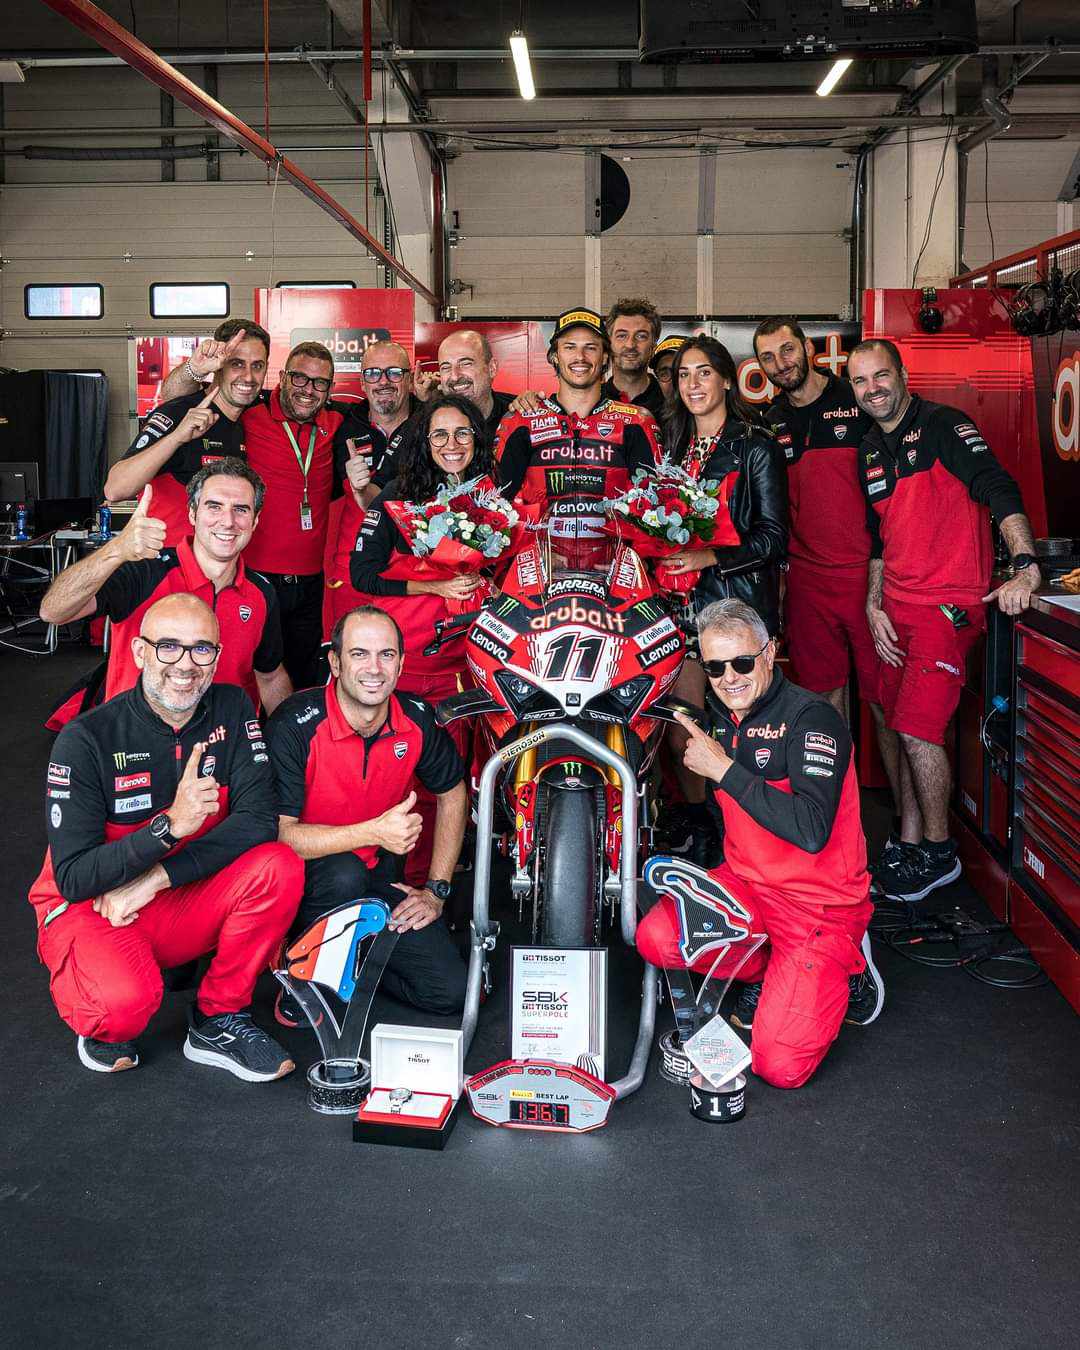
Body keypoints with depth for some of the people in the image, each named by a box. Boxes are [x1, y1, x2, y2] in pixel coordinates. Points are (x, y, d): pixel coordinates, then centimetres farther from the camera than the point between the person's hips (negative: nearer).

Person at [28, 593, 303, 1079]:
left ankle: (218, 1020, -4)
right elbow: (72, 878, -20)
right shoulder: (86, 739, -17)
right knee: (124, 1001, -35)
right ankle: (105, 1024, 5)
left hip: (186, 900, 4)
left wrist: (156, 878, -23)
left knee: (280, 866, -24)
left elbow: (258, 818, -15)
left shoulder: (231, 710, -5)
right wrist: (170, 825, -33)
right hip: (88, 907, -4)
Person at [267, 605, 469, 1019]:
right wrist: (375, 832, -35)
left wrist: (436, 890, 4)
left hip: (381, 875, 4)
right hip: (303, 877, -4)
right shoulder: (294, 726, -22)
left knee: (450, 992, -8)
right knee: (345, 874, -39)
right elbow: (277, 833, -26)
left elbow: (452, 794, 10)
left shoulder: (417, 718, -7)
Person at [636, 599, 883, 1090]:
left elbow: (812, 830, -31)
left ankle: (845, 969, 14)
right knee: (656, 938, -22)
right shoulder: (717, 717, 6)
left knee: (780, 1067, -16)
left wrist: (723, 769, -25)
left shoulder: (812, 718, -17)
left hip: (821, 899, -6)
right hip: (743, 881, 6)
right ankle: (766, 972, 8)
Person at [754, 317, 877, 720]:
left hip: (868, 571, -4)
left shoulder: (859, 401, -2)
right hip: (806, 577, 4)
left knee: (882, 694, -1)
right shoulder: (770, 424, 10)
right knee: (824, 690, 10)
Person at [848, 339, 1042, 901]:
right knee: (890, 727, 11)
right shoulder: (869, 451, 14)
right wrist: (874, 606, 10)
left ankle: (940, 854, 5)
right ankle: (908, 839, 26)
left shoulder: (942, 426, -8)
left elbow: (999, 489, -20)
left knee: (917, 729, -12)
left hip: (948, 605, -8)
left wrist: (1025, 566, -33)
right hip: (894, 609, 8)